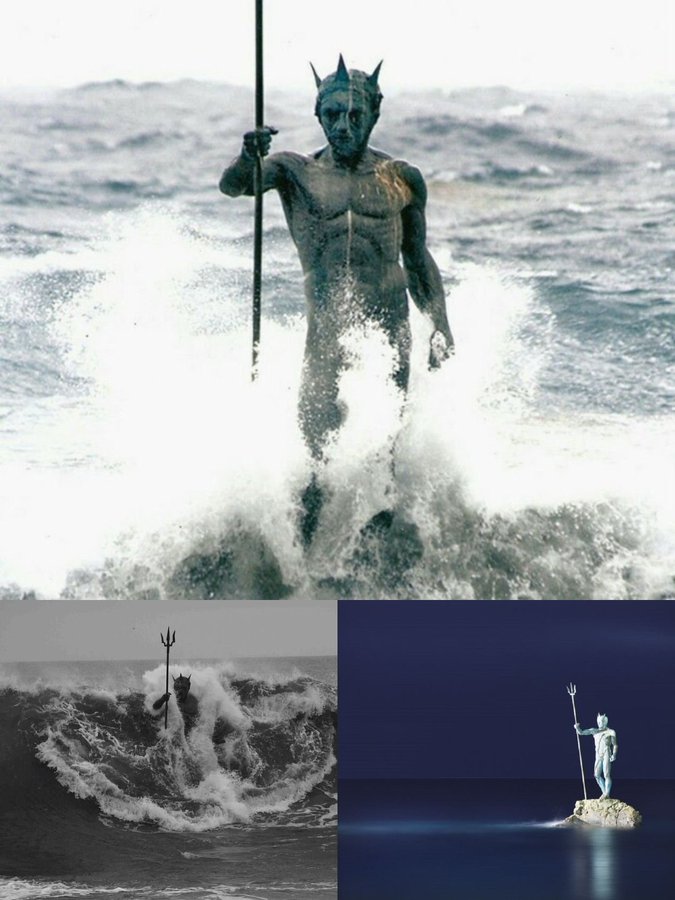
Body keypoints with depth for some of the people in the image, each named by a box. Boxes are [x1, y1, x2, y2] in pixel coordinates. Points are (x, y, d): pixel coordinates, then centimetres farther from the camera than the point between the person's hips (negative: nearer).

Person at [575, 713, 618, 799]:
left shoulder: (610, 732, 0)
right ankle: (604, 792, 15)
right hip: (598, 755, 6)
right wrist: (577, 727, -14)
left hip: (606, 754, -6)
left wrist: (614, 755, -15)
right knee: (597, 775, 3)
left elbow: (615, 745, 0)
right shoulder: (594, 731, 12)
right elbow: (581, 732, 8)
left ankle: (607, 793, -5)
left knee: (606, 775, -11)